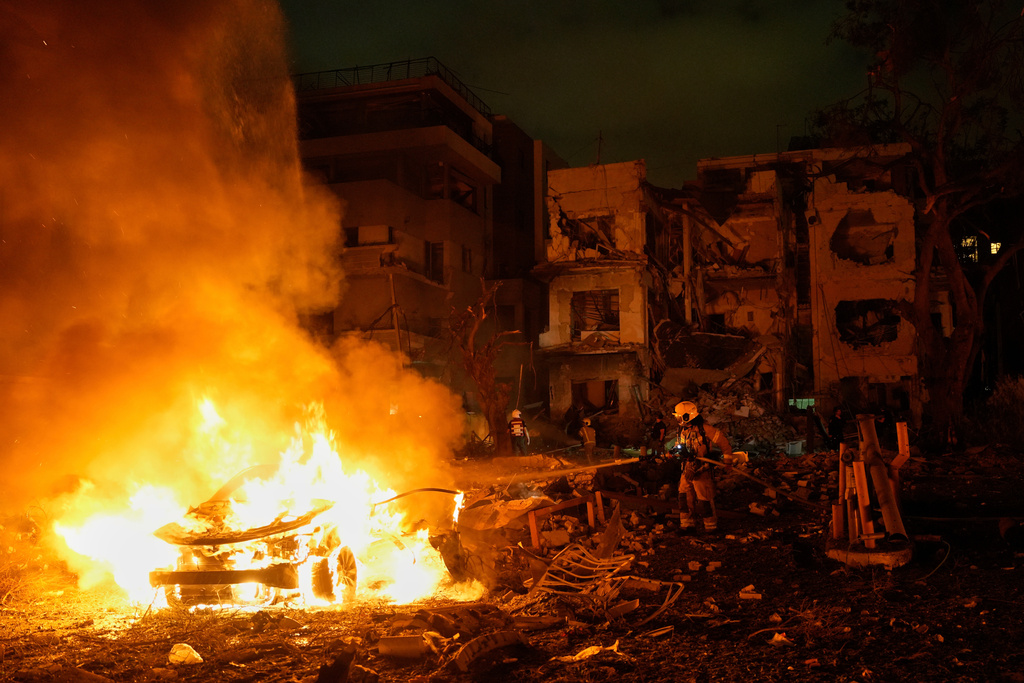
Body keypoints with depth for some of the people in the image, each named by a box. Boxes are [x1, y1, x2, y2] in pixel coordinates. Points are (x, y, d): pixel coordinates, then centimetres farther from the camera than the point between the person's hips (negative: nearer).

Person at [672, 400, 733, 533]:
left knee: (704, 500, -2)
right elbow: (678, 449, 20)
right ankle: (687, 525, 18)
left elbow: (723, 441, -8)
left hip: (702, 471, -7)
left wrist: (728, 458, -3)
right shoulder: (682, 430, 9)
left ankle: (711, 527, 12)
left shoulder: (704, 429, -14)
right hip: (688, 470, 7)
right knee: (685, 497, 7)